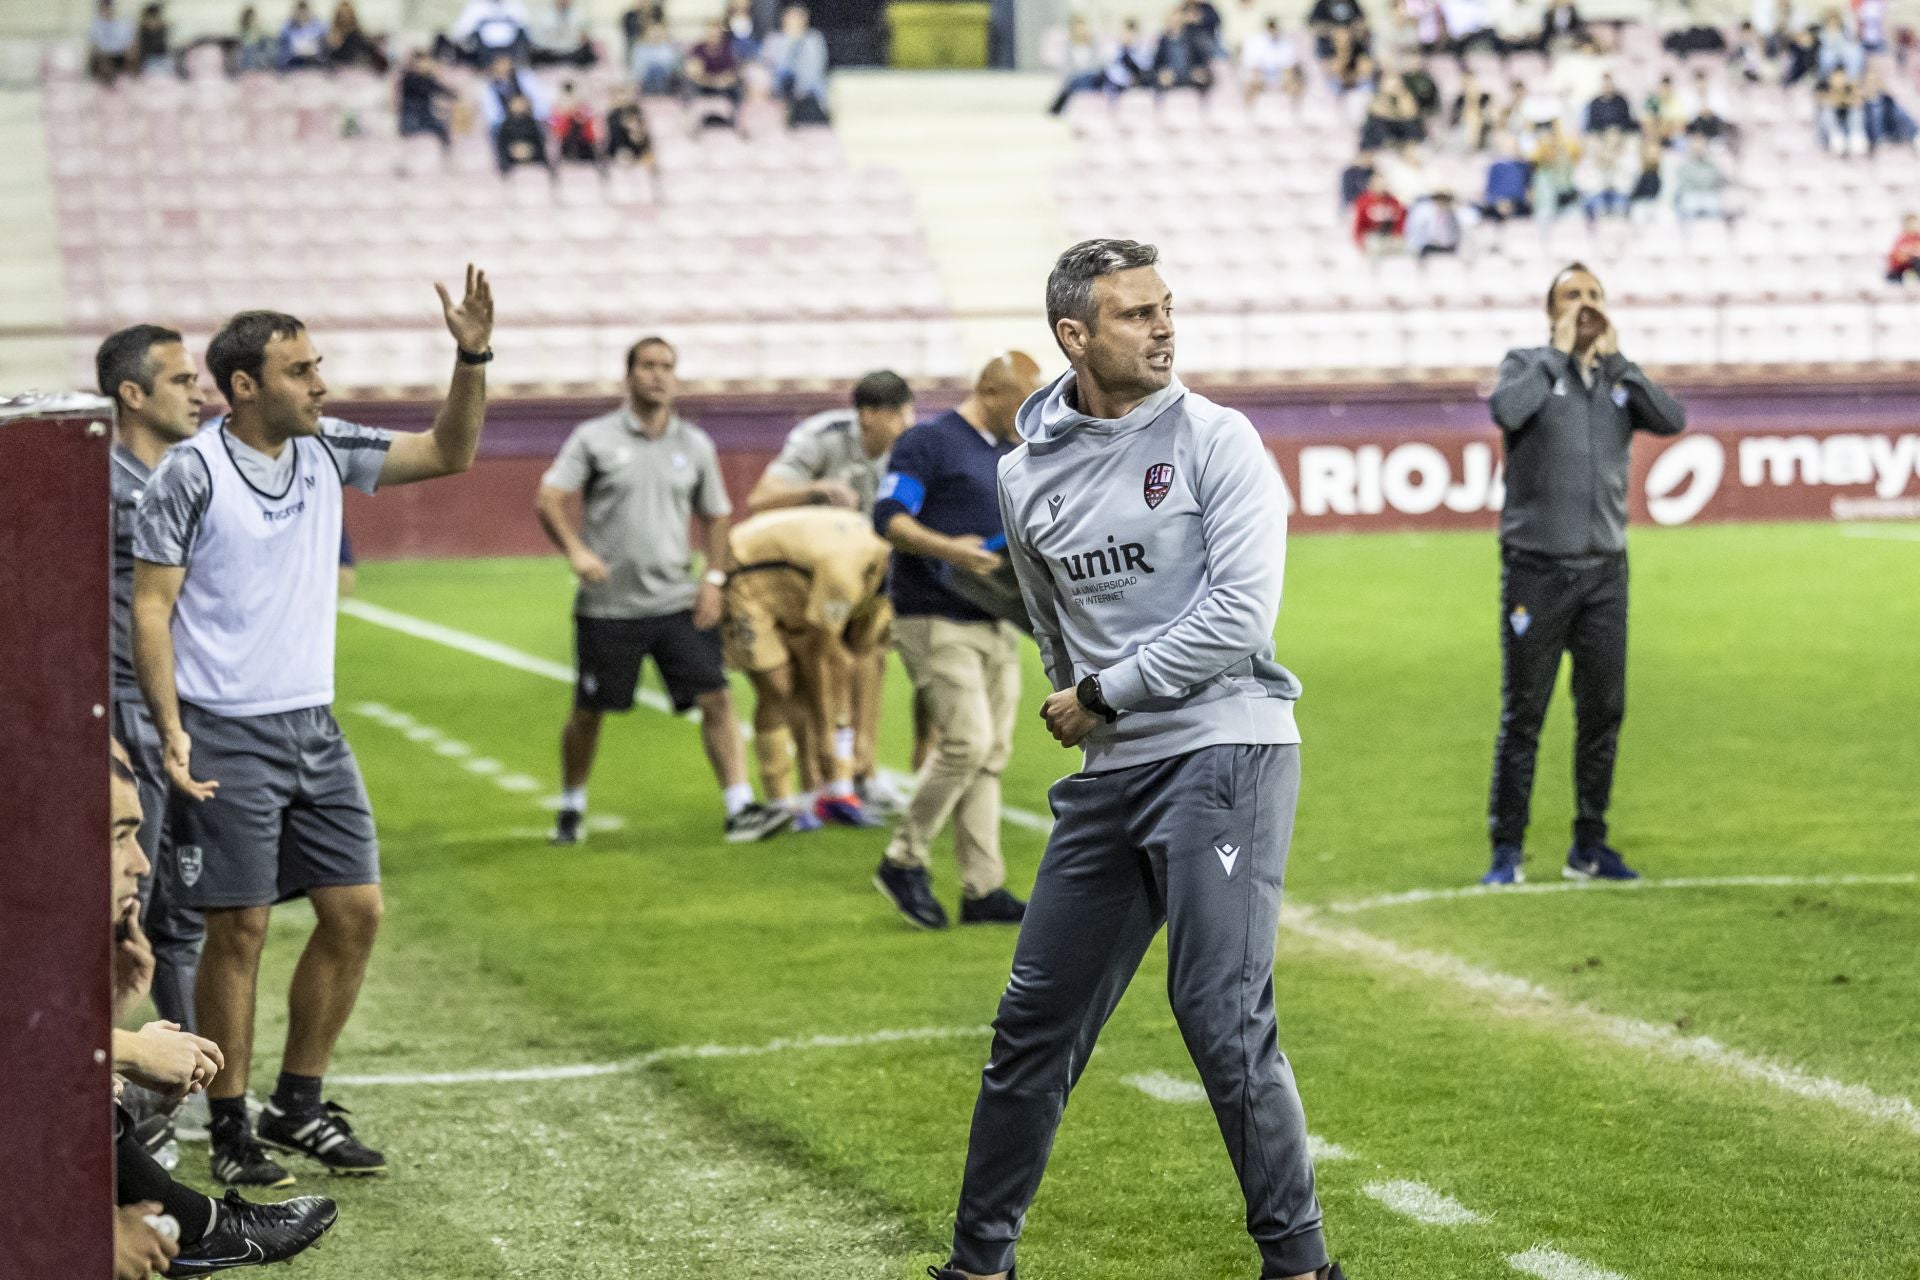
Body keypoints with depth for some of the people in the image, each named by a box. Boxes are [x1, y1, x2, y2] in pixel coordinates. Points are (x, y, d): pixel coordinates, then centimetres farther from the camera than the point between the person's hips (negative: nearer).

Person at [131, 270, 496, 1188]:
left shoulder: (327, 452, 7)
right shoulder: (190, 473, -10)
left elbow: (448, 453, 15)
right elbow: (150, 606, -9)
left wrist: (472, 357, 0)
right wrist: (170, 729, -18)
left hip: (314, 726, 7)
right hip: (226, 735, -7)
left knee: (355, 912, 6)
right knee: (240, 929, -3)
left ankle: (298, 1107, 20)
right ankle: (231, 1135, 9)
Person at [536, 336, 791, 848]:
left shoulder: (695, 445, 8)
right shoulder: (595, 438, -2)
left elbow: (715, 516, 17)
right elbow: (547, 499, -7)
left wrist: (714, 578, 3)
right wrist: (574, 550, -23)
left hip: (678, 603, 2)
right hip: (607, 607, -2)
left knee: (716, 699, -9)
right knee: (587, 713, 6)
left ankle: (741, 809, -8)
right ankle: (571, 810, 26)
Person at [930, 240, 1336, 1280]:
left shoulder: (1216, 442, -5)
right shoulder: (1023, 478, 9)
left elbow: (1239, 618, -13)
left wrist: (1102, 696, -8)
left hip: (1224, 748, -5)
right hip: (1106, 771, 5)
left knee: (1223, 1018, -13)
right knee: (1036, 1022, 9)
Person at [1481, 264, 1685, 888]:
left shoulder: (1620, 376, 12)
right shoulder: (1528, 364, 1)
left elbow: (1673, 419, -6)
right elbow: (1506, 409, -21)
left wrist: (1615, 358, -5)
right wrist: (1560, 351, -12)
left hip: (1604, 572, 4)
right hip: (1536, 572, -4)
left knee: (1603, 712, 7)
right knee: (1522, 717, -1)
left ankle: (1589, 847, 17)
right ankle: (1507, 852, 4)